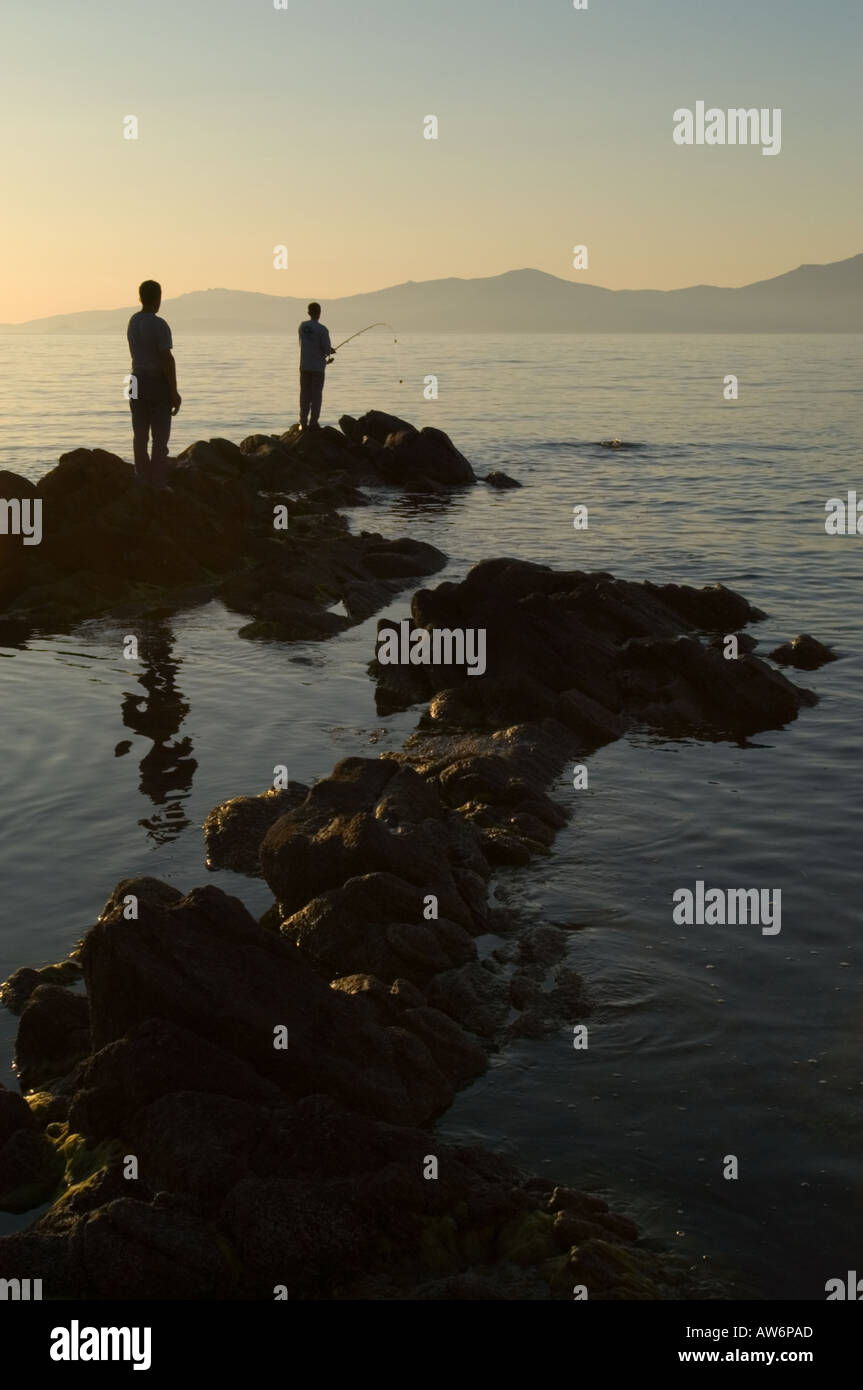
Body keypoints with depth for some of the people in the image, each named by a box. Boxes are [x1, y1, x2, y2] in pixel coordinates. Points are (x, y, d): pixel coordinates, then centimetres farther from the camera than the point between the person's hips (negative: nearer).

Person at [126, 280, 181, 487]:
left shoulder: (133, 322, 7)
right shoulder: (159, 325, -16)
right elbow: (167, 360, -19)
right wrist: (174, 393, -15)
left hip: (138, 381, 7)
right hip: (158, 383, -7)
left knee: (140, 434, 8)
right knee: (160, 435, -1)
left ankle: (143, 481, 11)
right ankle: (158, 483, -2)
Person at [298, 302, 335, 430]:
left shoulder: (302, 326, 3)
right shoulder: (322, 329, -13)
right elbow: (327, 349, -14)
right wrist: (331, 351, 13)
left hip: (304, 365, 4)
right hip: (318, 366, -4)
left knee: (305, 395, 8)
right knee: (316, 395, 4)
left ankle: (303, 423, 6)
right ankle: (313, 422, 4)